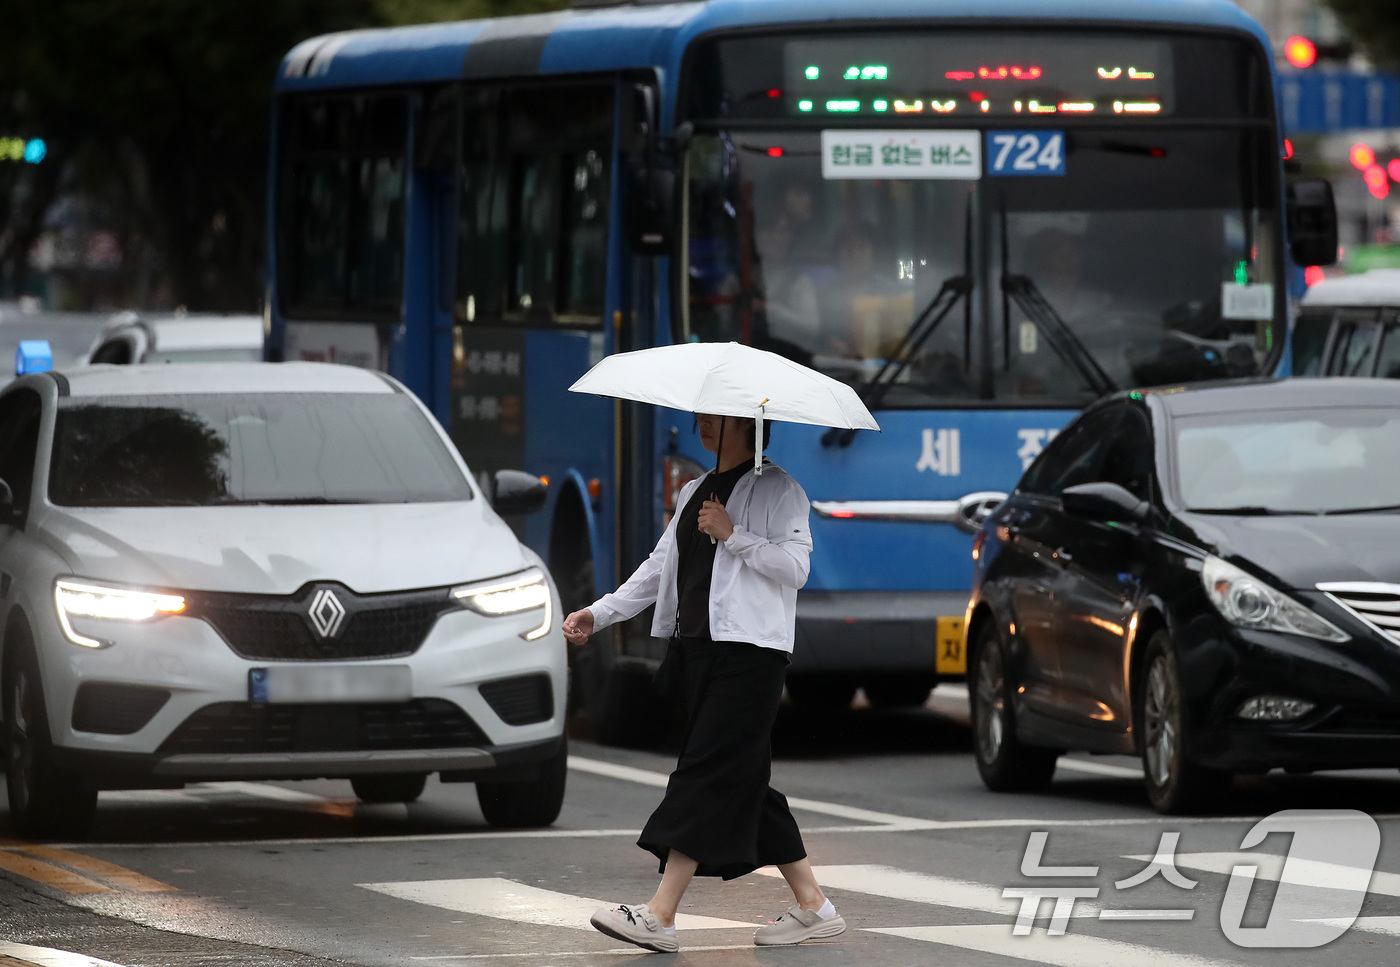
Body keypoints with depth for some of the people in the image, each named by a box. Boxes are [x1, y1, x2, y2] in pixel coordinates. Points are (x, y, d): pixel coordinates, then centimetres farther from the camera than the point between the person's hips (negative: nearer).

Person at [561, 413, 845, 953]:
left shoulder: (776, 490, -3)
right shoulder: (695, 493, 20)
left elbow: (795, 565, -12)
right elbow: (660, 566, 22)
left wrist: (731, 535, -17)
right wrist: (599, 614, 14)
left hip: (748, 650, -9)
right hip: (696, 646, 9)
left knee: (706, 772, -13)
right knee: (743, 781, 8)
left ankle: (660, 915, -20)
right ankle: (812, 907, 14)